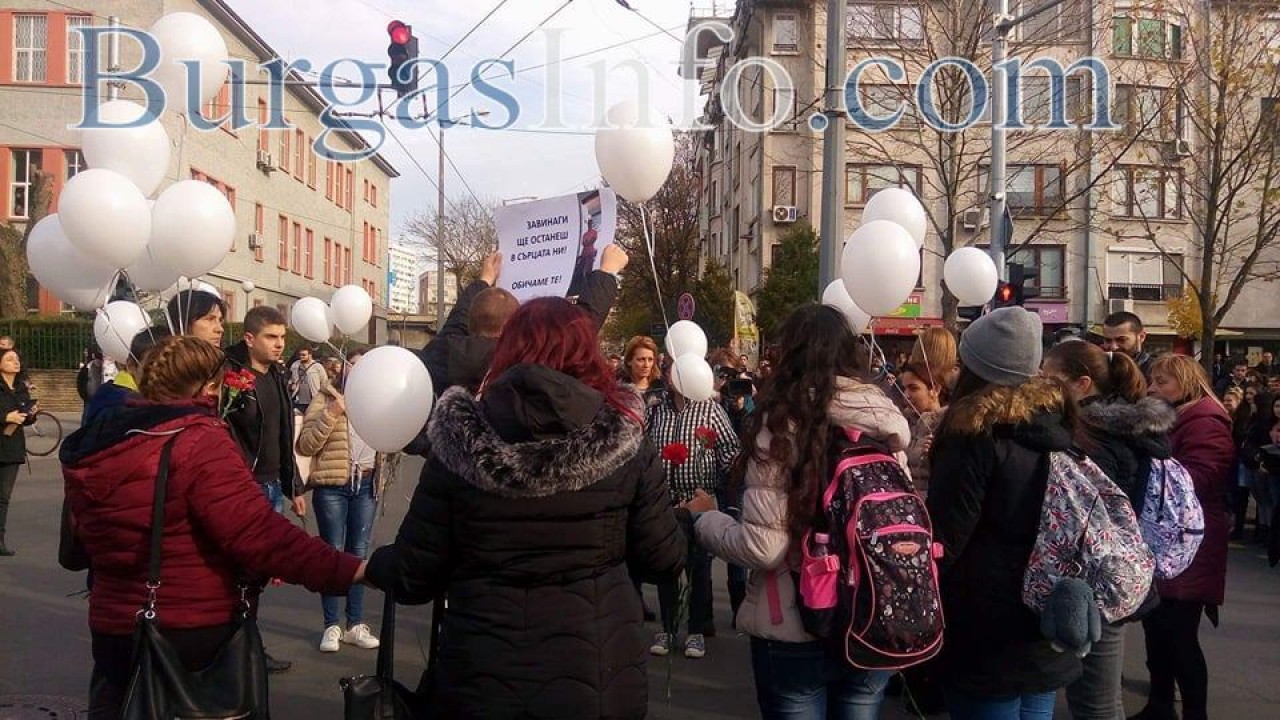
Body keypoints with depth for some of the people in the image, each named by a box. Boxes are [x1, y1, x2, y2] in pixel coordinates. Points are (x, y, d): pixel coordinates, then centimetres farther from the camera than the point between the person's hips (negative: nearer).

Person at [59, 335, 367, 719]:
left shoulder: (93, 449, 4)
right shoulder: (199, 441, -20)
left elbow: (78, 547, 17)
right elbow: (258, 533, -30)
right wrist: (350, 570, -31)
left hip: (114, 628, 7)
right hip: (199, 633, -6)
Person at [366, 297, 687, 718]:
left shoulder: (461, 445, -10)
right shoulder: (623, 443, -9)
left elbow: (412, 579, -4)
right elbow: (664, 562, -1)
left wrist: (375, 565, 18)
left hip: (483, 685, -1)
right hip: (600, 685, 1)